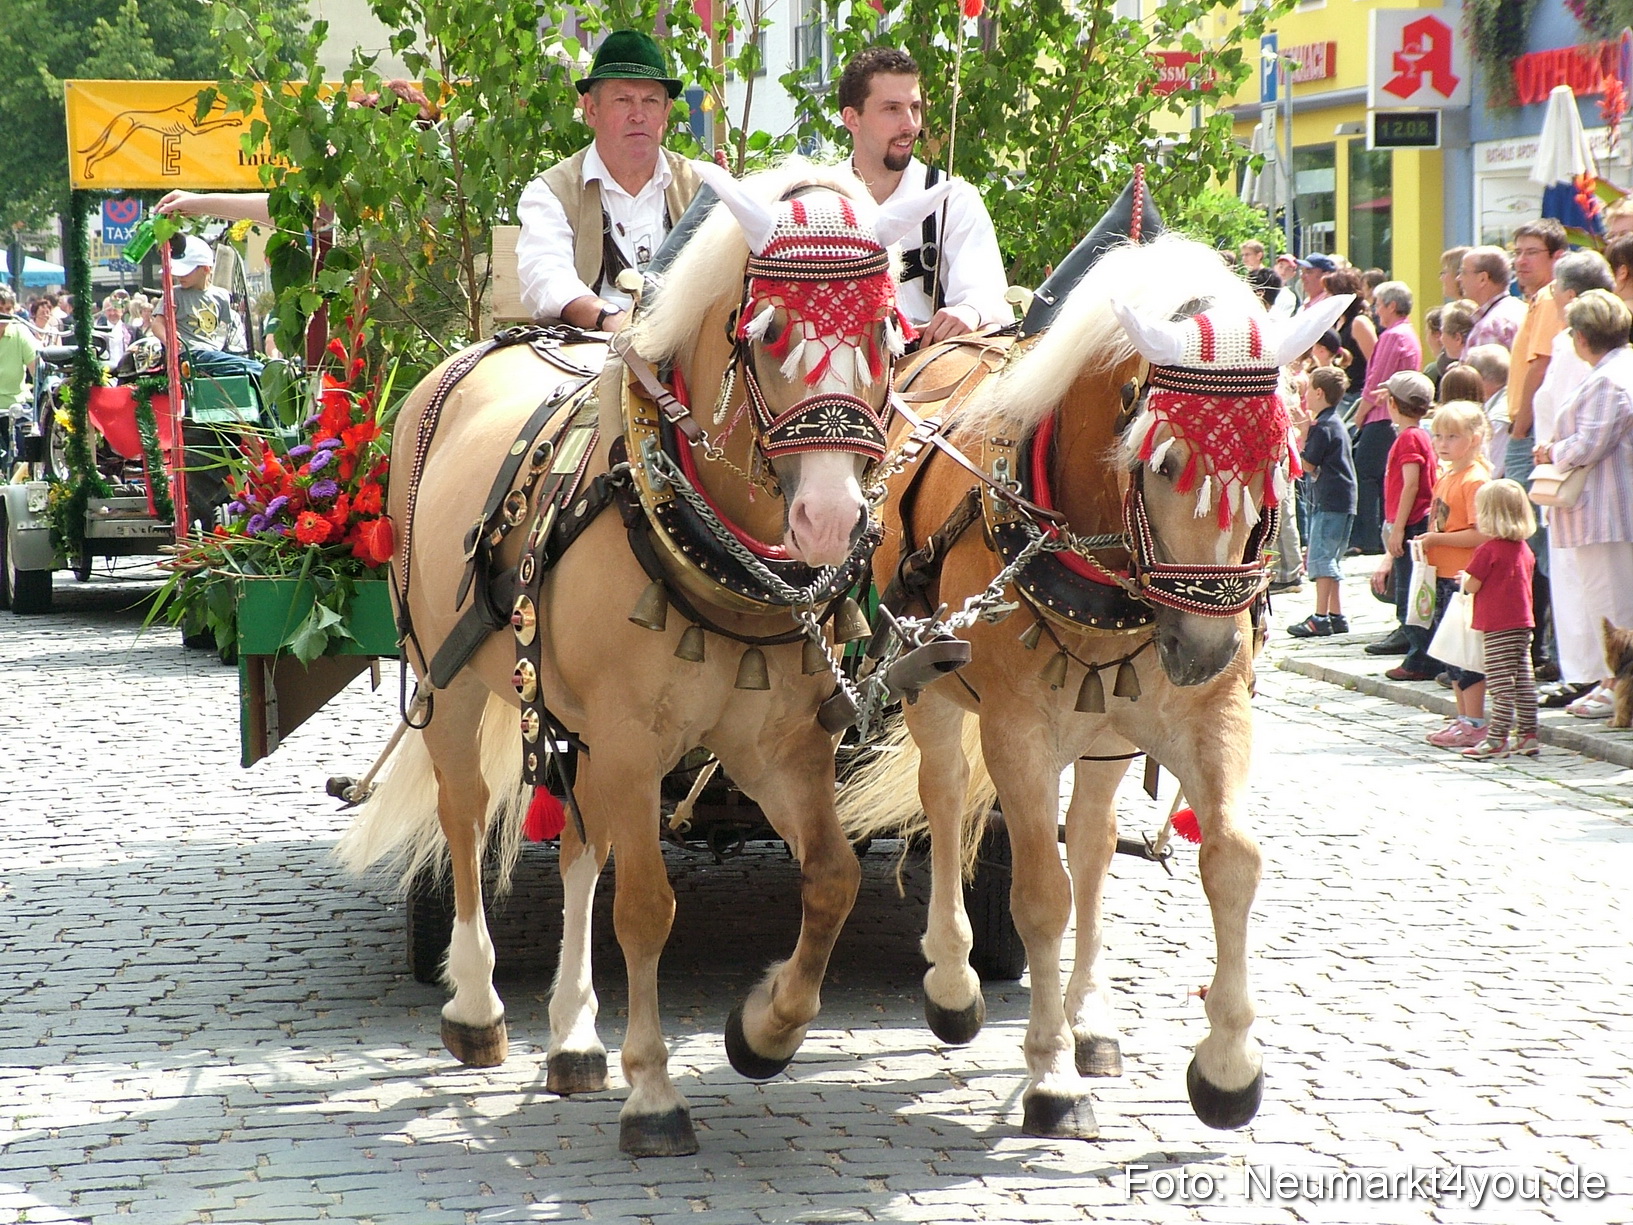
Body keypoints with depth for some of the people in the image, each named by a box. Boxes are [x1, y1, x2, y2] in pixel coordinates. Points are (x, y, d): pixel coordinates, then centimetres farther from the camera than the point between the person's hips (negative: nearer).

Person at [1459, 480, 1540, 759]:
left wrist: (1465, 578, 12)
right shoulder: (1524, 548, 10)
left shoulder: (1489, 550, -14)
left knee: (1500, 683, -7)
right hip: (1524, 621, 8)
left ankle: (1497, 738, -7)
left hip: (1498, 626, -8)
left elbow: (1472, 586, -12)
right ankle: (1528, 735, 13)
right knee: (1523, 680, 11)